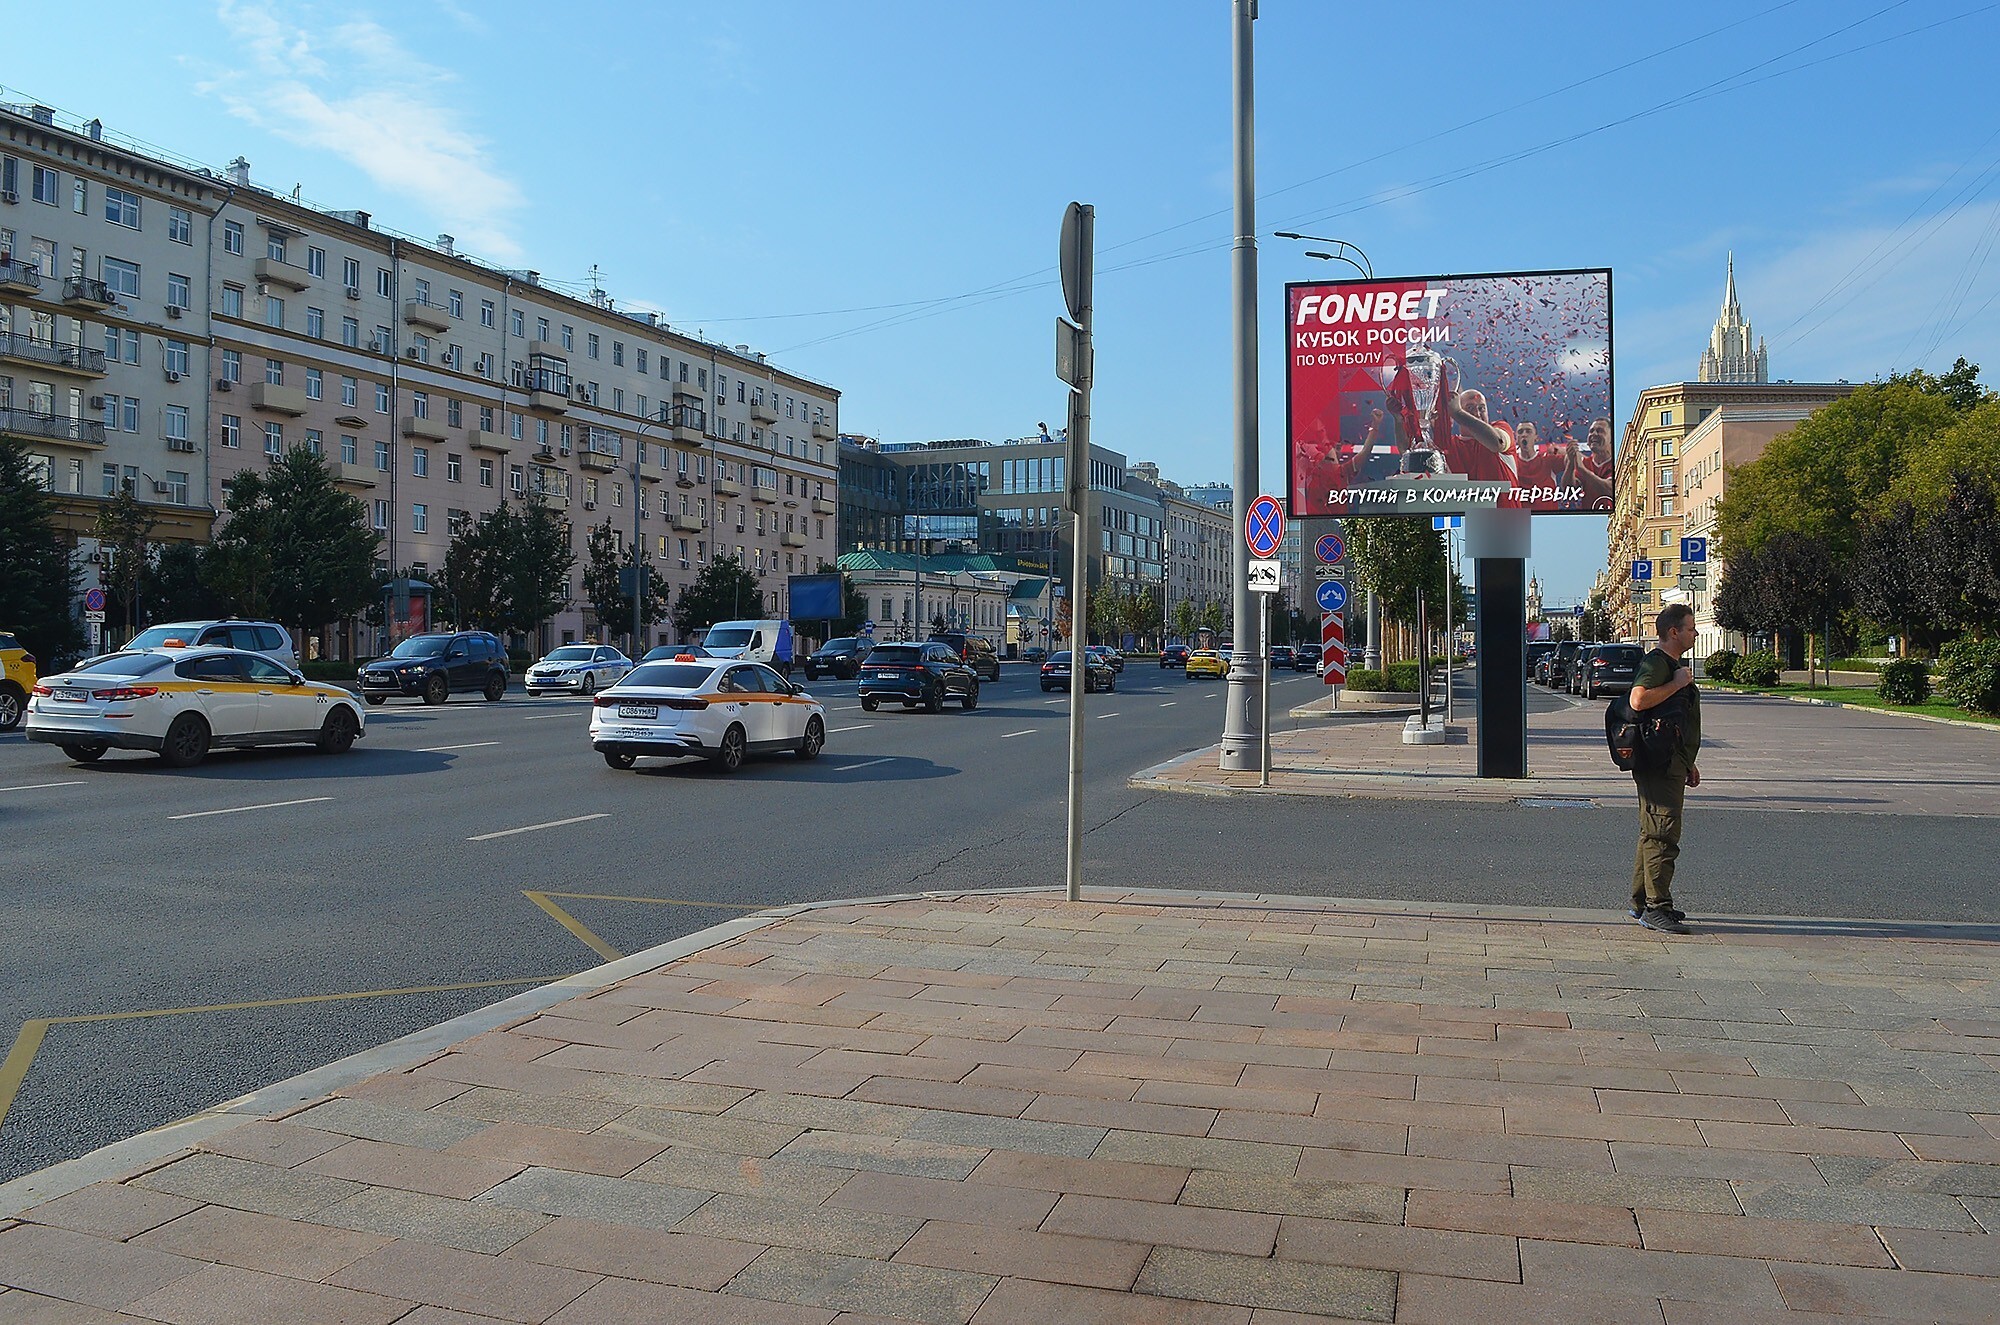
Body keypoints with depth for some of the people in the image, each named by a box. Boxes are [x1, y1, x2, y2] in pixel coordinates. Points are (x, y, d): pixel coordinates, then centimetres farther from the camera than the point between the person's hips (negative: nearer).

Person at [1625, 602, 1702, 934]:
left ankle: (1641, 903, 20)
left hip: (1672, 763, 11)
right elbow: (1638, 700, -31)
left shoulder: (1675, 665, 21)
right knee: (1662, 834, -11)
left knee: (1654, 832, 14)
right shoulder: (1655, 663, -12)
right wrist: (1677, 684, -20)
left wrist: (1688, 763, 28)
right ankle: (1655, 907, -9)